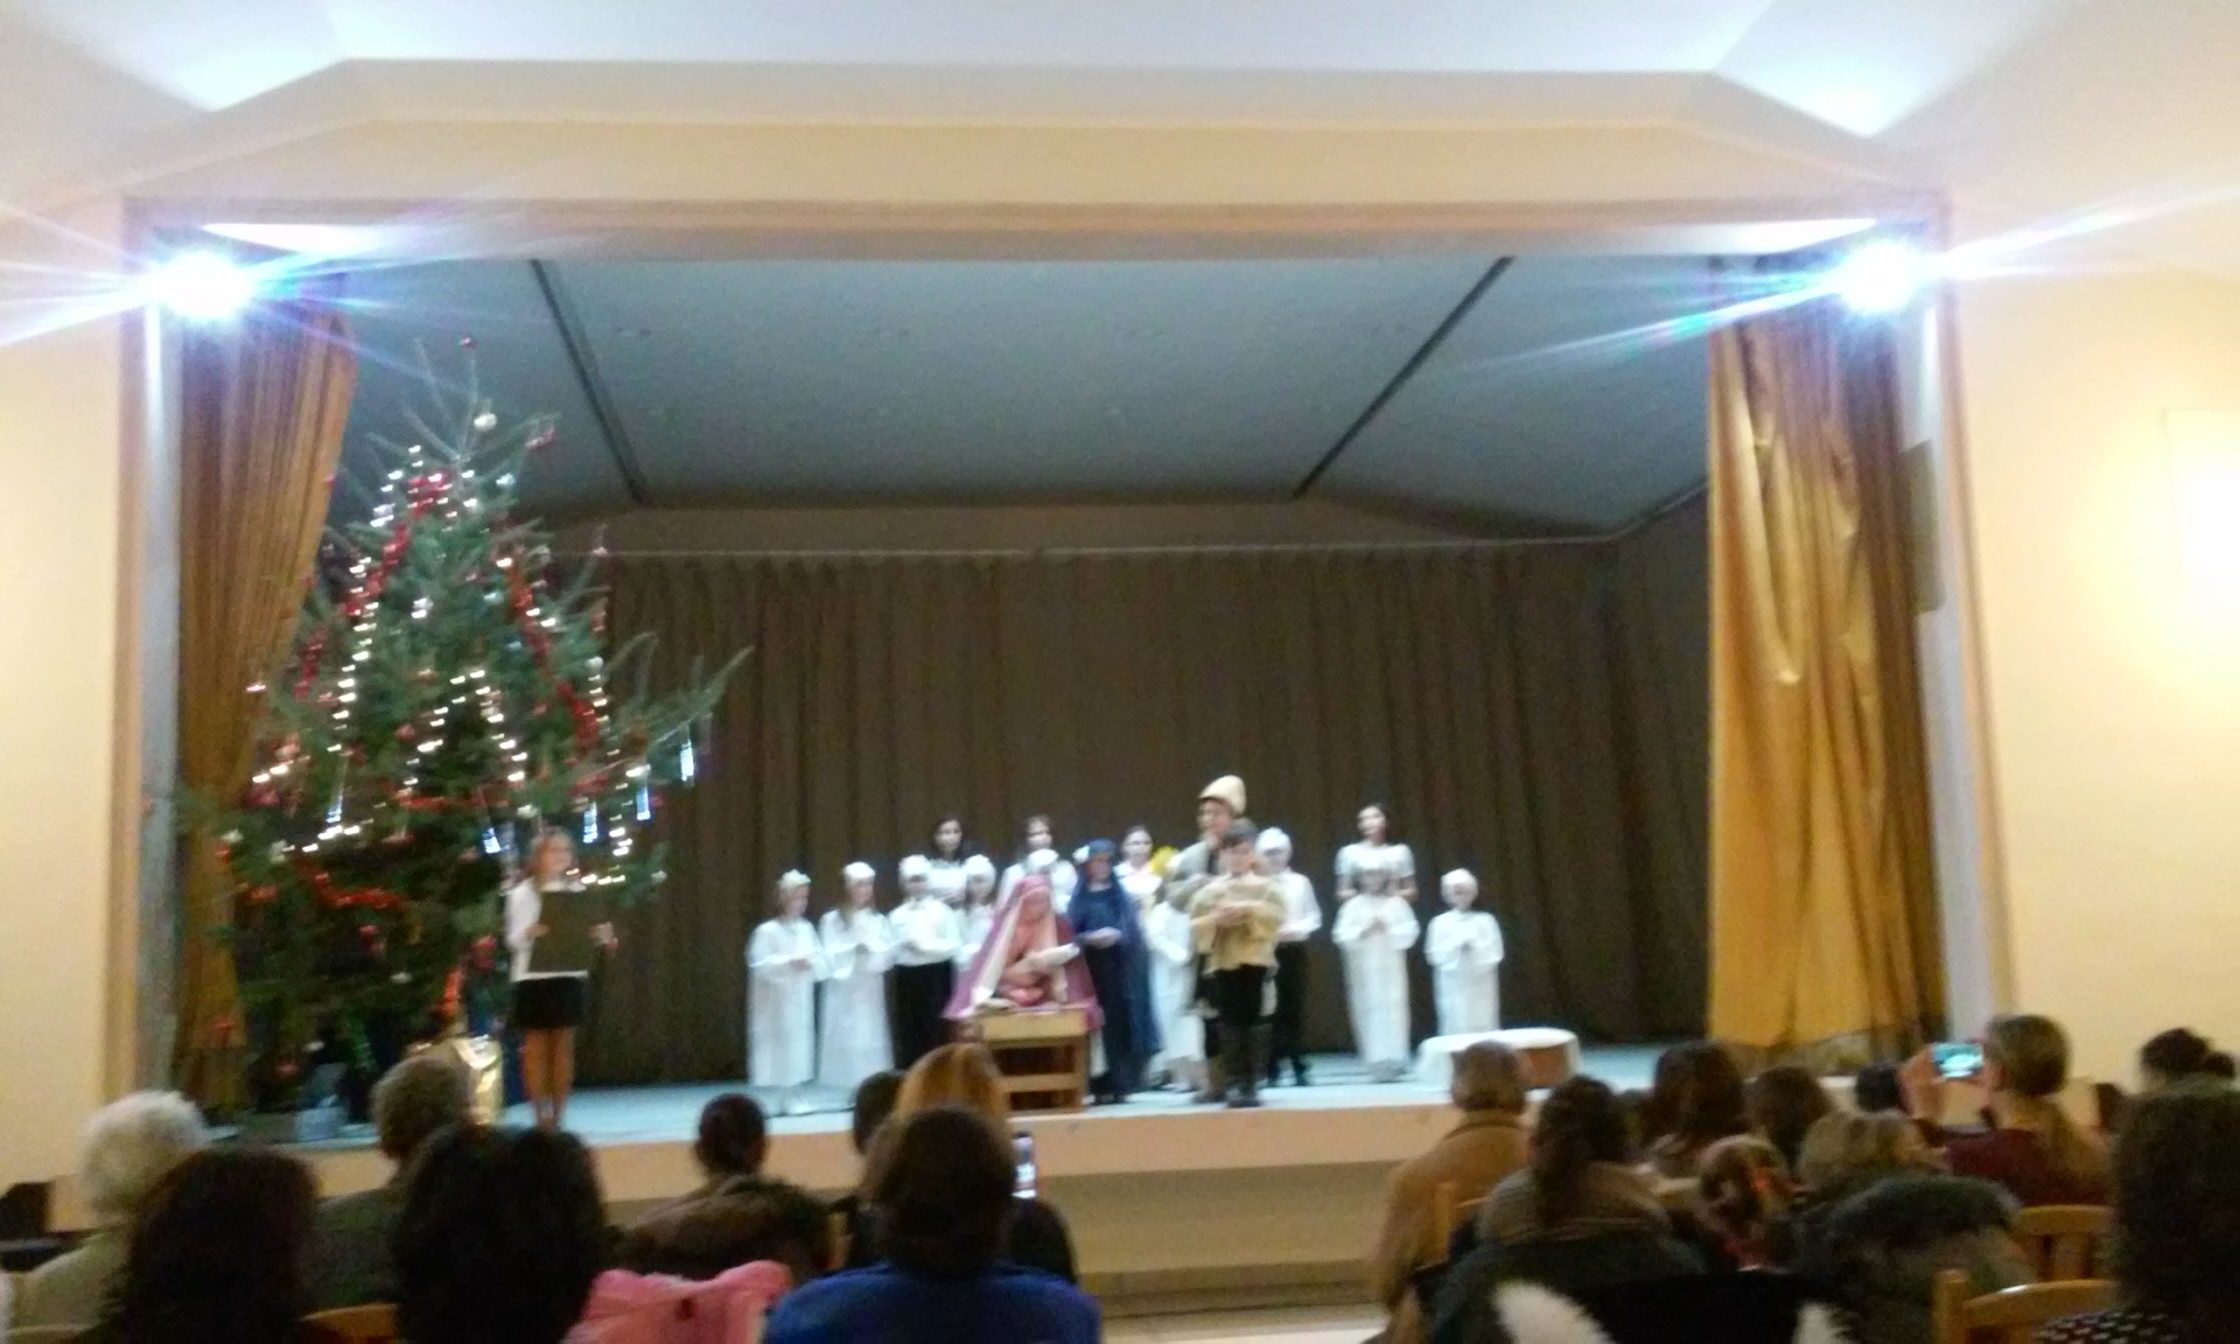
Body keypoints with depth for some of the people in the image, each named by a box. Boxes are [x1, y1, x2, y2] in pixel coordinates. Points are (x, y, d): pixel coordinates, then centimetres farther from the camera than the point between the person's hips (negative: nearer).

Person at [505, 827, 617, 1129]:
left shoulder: (578, 891, 8)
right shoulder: (523, 893, -4)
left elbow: (587, 933, 9)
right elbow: (514, 940, -9)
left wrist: (601, 935, -12)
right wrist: (529, 932, -29)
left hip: (571, 976, 3)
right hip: (534, 977, -3)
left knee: (564, 1045, 6)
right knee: (536, 1047, 2)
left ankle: (559, 1115, 13)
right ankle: (540, 1116, 6)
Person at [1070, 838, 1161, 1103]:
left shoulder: (1122, 897, 12)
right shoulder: (1079, 899, 9)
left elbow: (1135, 932, 2)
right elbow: (1071, 935, 0)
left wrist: (1117, 935, -16)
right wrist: (1090, 938, -18)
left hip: (1120, 970, 1)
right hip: (1090, 971, -1)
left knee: (1120, 1023, -4)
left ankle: (1119, 1084, 3)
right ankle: (1100, 1086, -3)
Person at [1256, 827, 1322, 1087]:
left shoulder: (1300, 882, 2)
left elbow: (1314, 918, 4)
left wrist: (1295, 929, -12)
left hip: (1294, 951, 1)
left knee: (1294, 1011, 4)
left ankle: (1299, 1068, 13)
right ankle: (1271, 1070, 6)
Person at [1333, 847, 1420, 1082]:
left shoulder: (1396, 903, 2)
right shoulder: (1354, 905, 2)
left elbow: (1409, 933, -2)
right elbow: (1342, 936, -4)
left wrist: (1388, 929, -15)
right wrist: (1363, 931, -16)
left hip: (1390, 967, 0)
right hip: (1364, 968, 0)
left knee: (1393, 1011, -3)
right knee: (1369, 1012, 0)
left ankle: (1393, 1063, 4)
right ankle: (1377, 1064, 7)